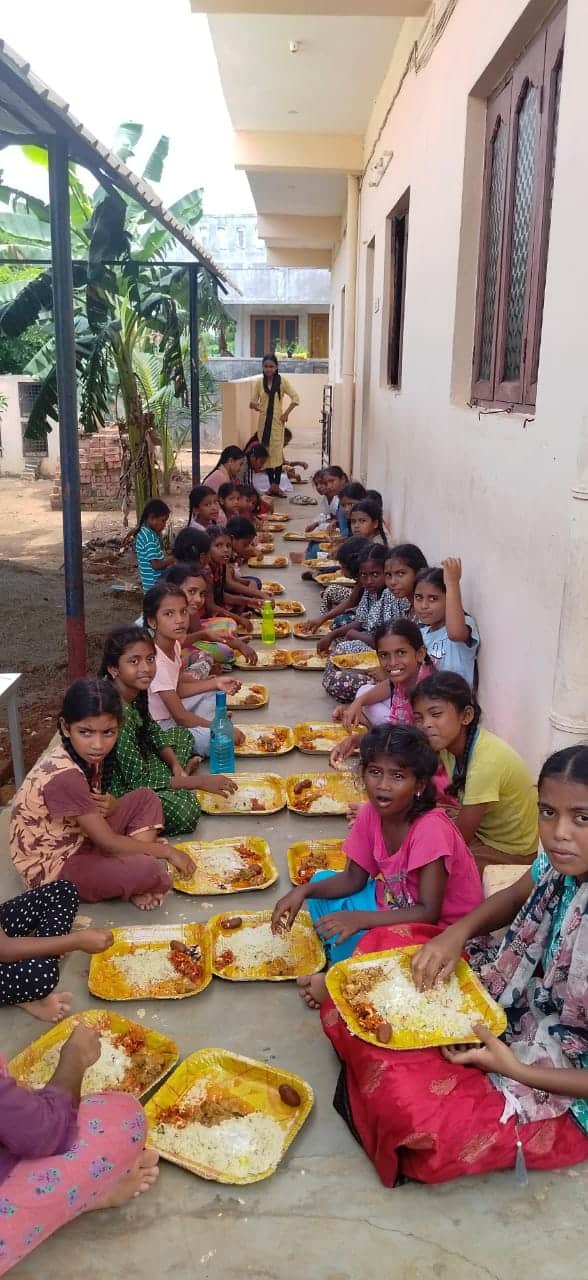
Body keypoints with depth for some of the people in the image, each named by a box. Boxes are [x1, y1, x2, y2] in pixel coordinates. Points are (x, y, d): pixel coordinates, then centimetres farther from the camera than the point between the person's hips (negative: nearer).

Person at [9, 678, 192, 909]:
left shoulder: (87, 755, -5)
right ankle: (136, 885, 3)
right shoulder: (65, 777, -30)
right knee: (147, 869, -31)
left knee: (146, 798, 6)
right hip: (53, 868, -10)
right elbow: (108, 842, -24)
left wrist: (112, 806, -13)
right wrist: (167, 851, -13)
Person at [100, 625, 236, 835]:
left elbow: (152, 731, 12)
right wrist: (199, 781, -22)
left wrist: (175, 765, -4)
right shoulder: (119, 713, -32)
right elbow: (138, 780, -28)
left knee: (183, 735, 23)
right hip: (120, 788, -10)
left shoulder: (137, 690, -6)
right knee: (185, 810, -32)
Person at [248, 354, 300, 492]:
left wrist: (286, 413, -9)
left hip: (277, 421, -3)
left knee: (277, 452, -9)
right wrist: (253, 405, -17)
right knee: (266, 453, 3)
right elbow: (253, 401, 6)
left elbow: (296, 398, -3)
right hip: (263, 420, 3)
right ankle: (271, 484, 11)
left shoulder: (282, 381, -2)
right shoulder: (259, 382, 4)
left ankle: (276, 484, -6)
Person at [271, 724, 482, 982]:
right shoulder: (371, 813, -8)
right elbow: (354, 878, 2)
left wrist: (359, 919, -34)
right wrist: (304, 891, -14)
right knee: (320, 882, 2)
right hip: (396, 906, 8)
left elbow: (428, 912, -28)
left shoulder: (431, 829, -28)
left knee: (354, 940, -30)